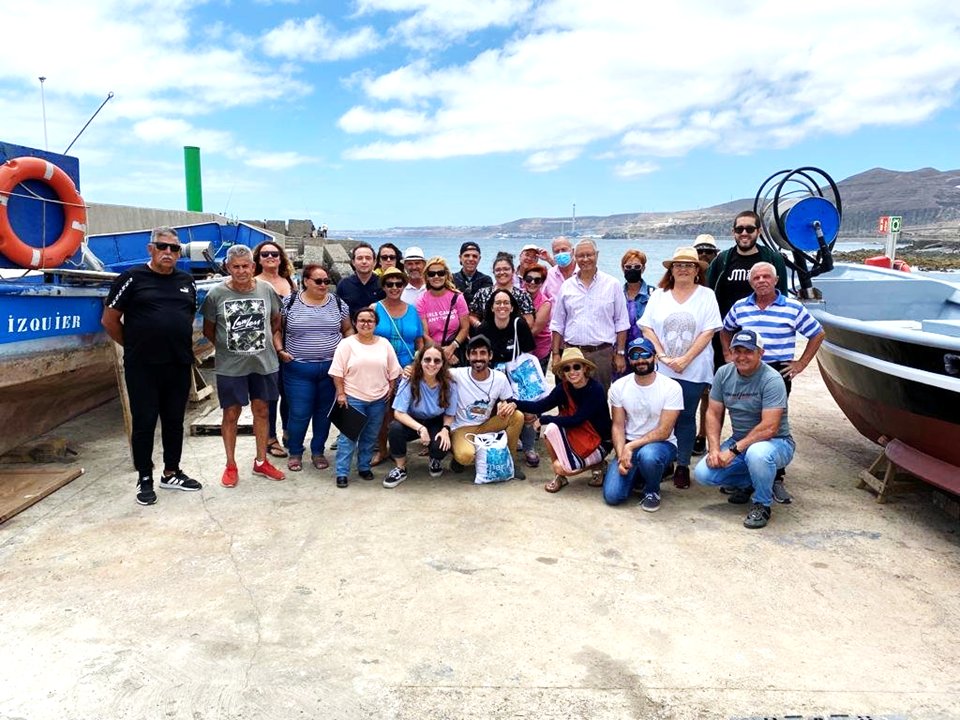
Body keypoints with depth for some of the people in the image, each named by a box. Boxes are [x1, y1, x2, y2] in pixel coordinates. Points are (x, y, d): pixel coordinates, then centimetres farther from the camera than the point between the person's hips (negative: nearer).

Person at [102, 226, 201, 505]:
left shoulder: (187, 282, 8)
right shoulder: (132, 278, -5)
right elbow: (109, 320, -1)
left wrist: (182, 345, 14)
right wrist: (133, 346, 4)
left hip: (179, 366, 4)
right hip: (142, 367, -4)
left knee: (174, 421, 13)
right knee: (144, 423, 4)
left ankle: (171, 473, 27)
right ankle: (145, 479, 17)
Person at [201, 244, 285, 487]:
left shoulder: (267, 290, -2)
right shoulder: (216, 294, -8)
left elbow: (276, 321, 13)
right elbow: (208, 330, 4)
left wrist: (261, 341, 9)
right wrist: (228, 347, 4)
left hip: (263, 362, 2)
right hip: (230, 366, -2)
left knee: (262, 411, 12)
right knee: (231, 414, 6)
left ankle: (261, 462, 26)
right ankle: (231, 465, 21)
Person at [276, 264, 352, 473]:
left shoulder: (338, 303, 4)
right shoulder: (290, 303, -2)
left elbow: (348, 330, 13)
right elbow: (277, 329, 6)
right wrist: (280, 350, -7)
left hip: (331, 368, 2)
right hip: (298, 369, -2)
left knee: (324, 412, 11)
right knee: (299, 414, 1)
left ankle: (318, 451, 27)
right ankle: (295, 453, 21)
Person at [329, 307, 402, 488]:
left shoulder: (384, 344, 5)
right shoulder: (346, 344, -6)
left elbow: (392, 370, 11)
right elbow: (337, 372, -7)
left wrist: (391, 388, 4)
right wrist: (341, 393, -10)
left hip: (378, 399, 4)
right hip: (353, 398, -3)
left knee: (370, 436, 12)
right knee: (348, 435, -3)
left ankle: (364, 466, 27)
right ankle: (342, 473, 2)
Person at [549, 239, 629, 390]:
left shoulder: (612, 284, 4)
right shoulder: (567, 286, 9)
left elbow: (621, 322, 5)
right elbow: (557, 324, 12)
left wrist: (620, 354, 0)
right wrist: (556, 354, 6)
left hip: (602, 353, -2)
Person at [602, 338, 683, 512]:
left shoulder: (671, 387, -13)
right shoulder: (619, 386, -2)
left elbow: (664, 432, -16)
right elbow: (618, 426, 0)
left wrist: (630, 447, -22)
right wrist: (621, 454, -16)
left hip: (661, 444, -3)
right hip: (628, 446, 3)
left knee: (648, 455, -40)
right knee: (612, 495, -16)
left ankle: (652, 491, -5)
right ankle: (637, 475, 19)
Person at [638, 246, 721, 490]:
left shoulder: (706, 295, 2)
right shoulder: (658, 296, 8)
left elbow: (708, 332, -5)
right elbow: (647, 328, 3)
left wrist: (685, 359, -13)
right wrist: (663, 356, -10)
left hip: (693, 371, -1)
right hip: (661, 370, 1)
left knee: (686, 417, 5)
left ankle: (683, 466, 14)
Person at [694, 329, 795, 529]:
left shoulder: (772, 380, -20)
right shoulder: (724, 373, -2)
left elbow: (769, 428, -26)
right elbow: (713, 414, 2)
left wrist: (734, 450, -26)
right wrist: (714, 448, -12)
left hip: (775, 443, -6)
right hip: (740, 441, 6)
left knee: (756, 453, -40)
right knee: (702, 473, -14)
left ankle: (762, 505, -11)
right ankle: (748, 483, 16)